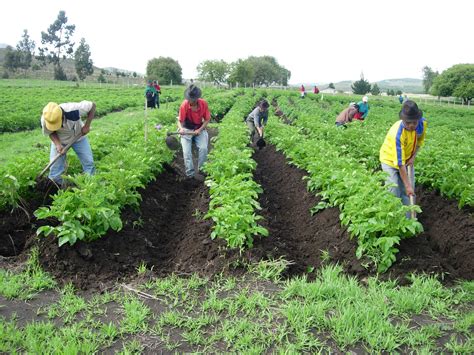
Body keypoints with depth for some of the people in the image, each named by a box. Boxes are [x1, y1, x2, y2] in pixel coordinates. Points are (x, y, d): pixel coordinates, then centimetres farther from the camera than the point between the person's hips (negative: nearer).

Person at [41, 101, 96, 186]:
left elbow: (92, 105, -27)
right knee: (55, 166, -1)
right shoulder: (45, 120, -32)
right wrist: (57, 144, -30)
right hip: (59, 140, 1)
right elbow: (51, 133, -11)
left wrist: (87, 125, -28)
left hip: (78, 137, -1)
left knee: (88, 162, 0)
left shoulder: (73, 109, -42)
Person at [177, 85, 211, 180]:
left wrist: (200, 130, -18)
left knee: (203, 148, -19)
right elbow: (180, 121, -14)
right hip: (187, 130, -1)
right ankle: (191, 174, -10)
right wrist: (181, 129, -36)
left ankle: (201, 170, -3)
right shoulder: (184, 105, -21)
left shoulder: (204, 103, -16)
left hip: (199, 129, 1)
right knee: (186, 151, -16)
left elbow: (207, 119, -6)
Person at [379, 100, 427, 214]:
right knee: (394, 193, -10)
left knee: (409, 192, 6)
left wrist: (413, 157, -10)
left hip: (408, 159, 5)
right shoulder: (397, 133, -38)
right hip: (391, 159, -5)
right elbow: (400, 163, -34)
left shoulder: (423, 123, -22)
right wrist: (407, 185, -32)